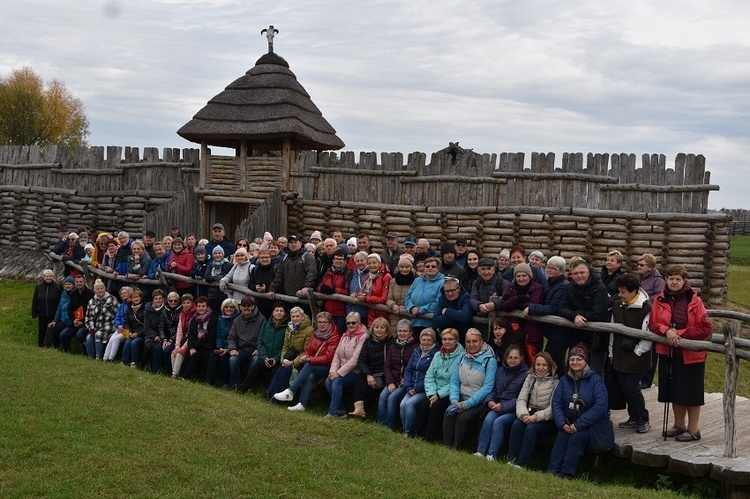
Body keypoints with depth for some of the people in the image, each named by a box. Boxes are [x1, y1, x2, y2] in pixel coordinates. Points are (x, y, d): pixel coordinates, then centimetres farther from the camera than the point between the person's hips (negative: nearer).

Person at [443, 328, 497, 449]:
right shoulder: (462, 357, 9)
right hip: (462, 399, 5)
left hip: (479, 402, -4)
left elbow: (487, 387, -15)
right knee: (448, 413, -23)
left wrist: (467, 404, -20)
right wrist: (454, 400, -11)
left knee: (462, 418, -28)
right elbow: (454, 381, 7)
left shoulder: (490, 360, -9)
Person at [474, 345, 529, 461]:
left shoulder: (526, 374, -2)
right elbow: (493, 389, 20)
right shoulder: (500, 371, 18)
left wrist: (503, 406, -15)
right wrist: (490, 400, -2)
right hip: (496, 406, 4)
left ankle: (492, 455, -29)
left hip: (513, 410, -4)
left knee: (498, 422, -30)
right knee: (488, 419, -26)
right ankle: (480, 452, -26)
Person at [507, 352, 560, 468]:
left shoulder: (556, 382, -5)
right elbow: (521, 399, 4)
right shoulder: (530, 378, 11)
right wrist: (523, 414, -16)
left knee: (531, 428, -31)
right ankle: (511, 460, -26)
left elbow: (553, 408, -13)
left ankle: (521, 464, -28)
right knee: (517, 424, -26)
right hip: (529, 415, 4)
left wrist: (536, 417, -24)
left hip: (547, 420, -4)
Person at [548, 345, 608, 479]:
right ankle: (552, 472, -28)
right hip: (569, 423, 4)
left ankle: (566, 475, -27)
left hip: (592, 424, -4)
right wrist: (562, 424, -16)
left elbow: (600, 407, -17)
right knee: (561, 436, -26)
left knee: (576, 437, -30)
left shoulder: (595, 379, -8)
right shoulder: (564, 380, 8)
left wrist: (578, 425, -20)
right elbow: (556, 403, 2)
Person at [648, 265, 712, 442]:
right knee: (674, 390, 15)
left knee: (690, 392, 3)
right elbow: (652, 324, 0)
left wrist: (680, 334, -16)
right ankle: (679, 425, 31)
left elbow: (705, 328, -11)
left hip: (691, 354, -4)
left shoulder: (694, 300, -10)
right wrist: (667, 331, -20)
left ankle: (694, 430, 17)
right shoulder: (660, 300, 1)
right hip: (668, 353, 4)